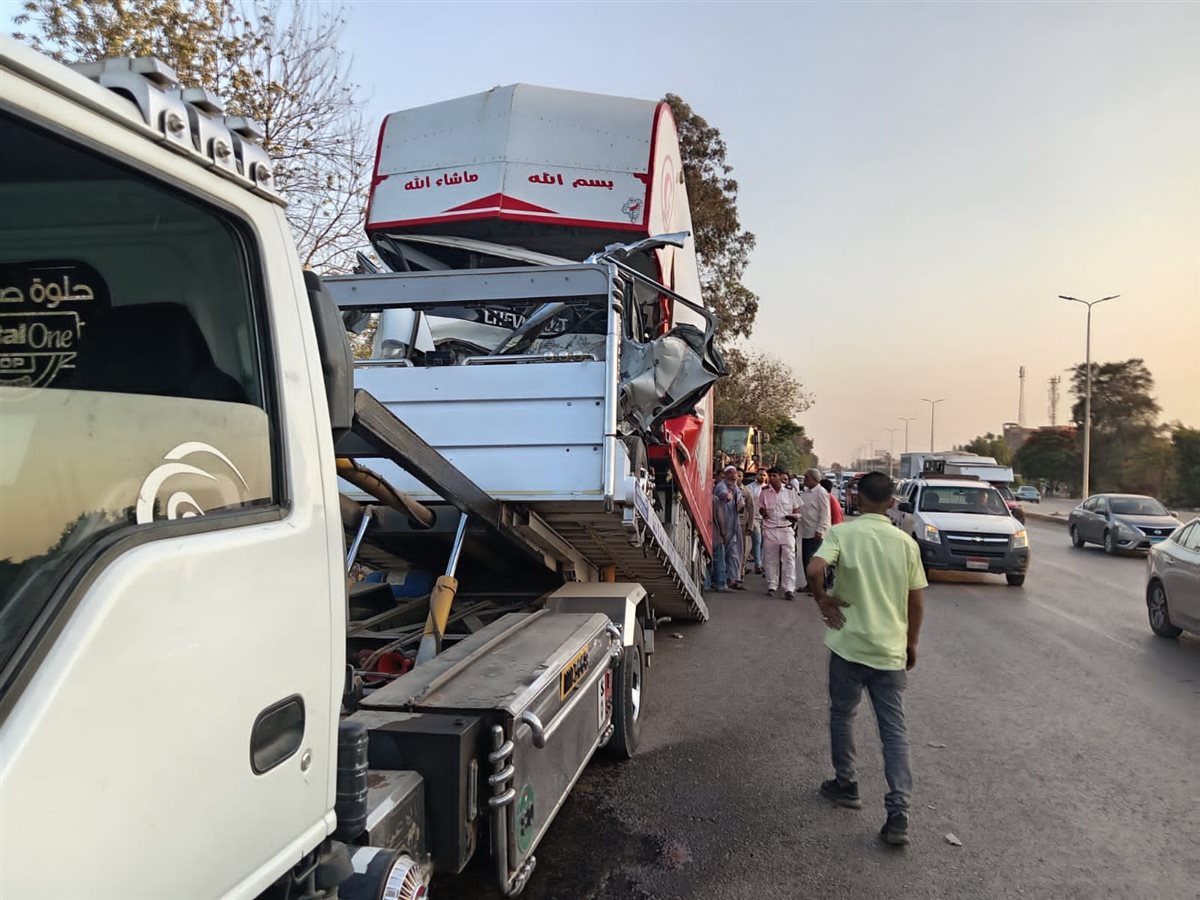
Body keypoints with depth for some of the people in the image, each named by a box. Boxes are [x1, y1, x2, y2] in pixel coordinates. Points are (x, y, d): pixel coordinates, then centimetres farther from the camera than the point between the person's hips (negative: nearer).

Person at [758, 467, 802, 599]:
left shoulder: (790, 491, 2)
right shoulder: (764, 492, 5)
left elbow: (797, 509, 8)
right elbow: (760, 508, 14)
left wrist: (794, 516, -15)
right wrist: (763, 512, -10)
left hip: (786, 529, -2)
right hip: (770, 529, 2)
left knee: (789, 558, -5)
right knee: (770, 559, 8)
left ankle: (789, 589, -3)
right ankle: (772, 586, 19)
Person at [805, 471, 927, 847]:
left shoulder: (843, 532, -9)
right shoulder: (906, 543, 1)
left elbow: (815, 569, -26)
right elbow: (916, 603, 5)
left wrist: (822, 599, -8)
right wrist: (911, 643, 18)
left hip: (849, 645, -2)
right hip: (891, 650, 2)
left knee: (842, 716, 19)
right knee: (895, 731, 7)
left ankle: (846, 786, 32)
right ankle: (898, 815, 2)